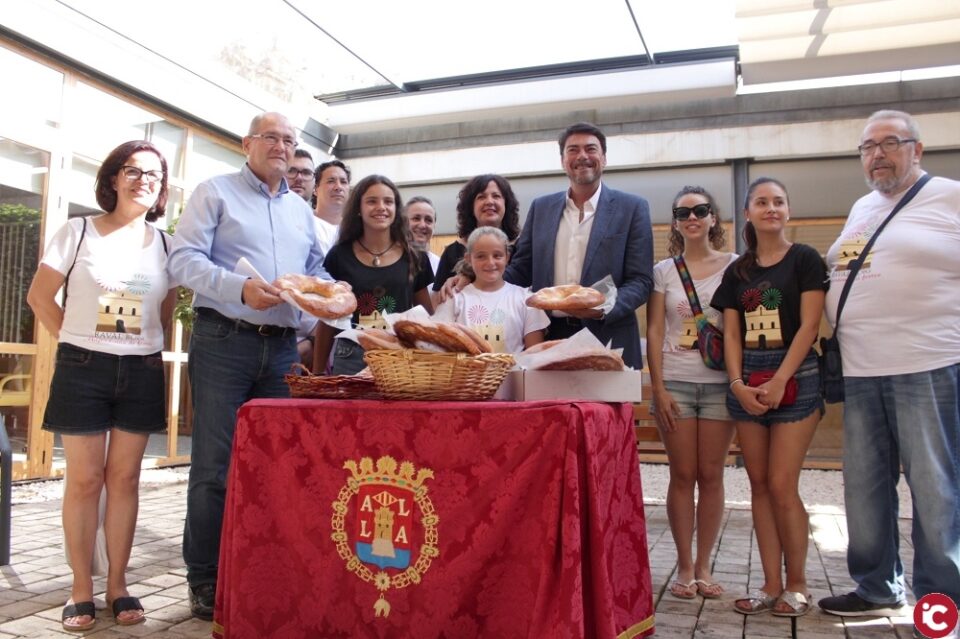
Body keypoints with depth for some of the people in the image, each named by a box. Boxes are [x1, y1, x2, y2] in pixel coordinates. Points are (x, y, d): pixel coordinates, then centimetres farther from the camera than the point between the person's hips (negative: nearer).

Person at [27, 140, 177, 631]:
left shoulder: (165, 244, 5)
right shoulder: (78, 232, -2)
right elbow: (40, 296, 2)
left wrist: (144, 346, 6)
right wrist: (76, 341, 1)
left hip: (141, 373, 2)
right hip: (83, 369, -2)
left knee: (124, 479, 7)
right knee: (85, 480, 2)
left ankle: (118, 584, 16)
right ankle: (82, 589, 13)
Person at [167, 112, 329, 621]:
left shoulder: (300, 209, 20)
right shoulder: (216, 192, 3)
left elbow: (315, 269, 21)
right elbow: (184, 259, -8)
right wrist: (240, 289, -22)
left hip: (282, 346, 5)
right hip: (224, 340, -5)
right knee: (214, 464, -2)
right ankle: (204, 579, 11)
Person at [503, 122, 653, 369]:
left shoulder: (632, 208, 2)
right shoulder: (541, 208, 11)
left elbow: (641, 281, -3)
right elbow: (521, 270, 12)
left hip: (608, 344, -2)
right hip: (549, 339, 2)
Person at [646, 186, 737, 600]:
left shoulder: (732, 266, 5)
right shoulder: (664, 271, 6)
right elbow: (654, 332, 3)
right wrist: (658, 388, -5)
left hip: (720, 382, 0)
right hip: (676, 382, 0)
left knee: (711, 476, 3)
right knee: (683, 475, 2)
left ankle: (703, 566, 15)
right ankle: (684, 565, 12)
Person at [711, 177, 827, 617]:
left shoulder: (804, 259, 0)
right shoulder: (737, 271, 12)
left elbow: (809, 325, -8)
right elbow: (731, 334, 8)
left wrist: (779, 382, -15)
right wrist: (737, 384, -6)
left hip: (794, 379, -4)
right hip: (747, 385, 5)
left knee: (781, 485, -7)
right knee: (759, 485, 6)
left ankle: (796, 585, 10)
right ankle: (771, 585, 14)